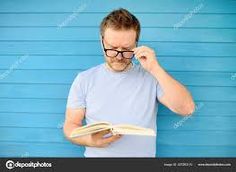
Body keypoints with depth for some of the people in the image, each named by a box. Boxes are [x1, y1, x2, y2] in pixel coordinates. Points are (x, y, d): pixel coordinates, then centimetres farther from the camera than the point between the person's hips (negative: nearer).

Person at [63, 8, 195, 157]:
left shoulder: (152, 77, 0)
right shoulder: (84, 80, 4)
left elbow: (186, 109, -9)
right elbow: (70, 125, 5)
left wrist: (155, 69, -14)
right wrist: (90, 140, -14)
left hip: (142, 154, 0)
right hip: (96, 154, 1)